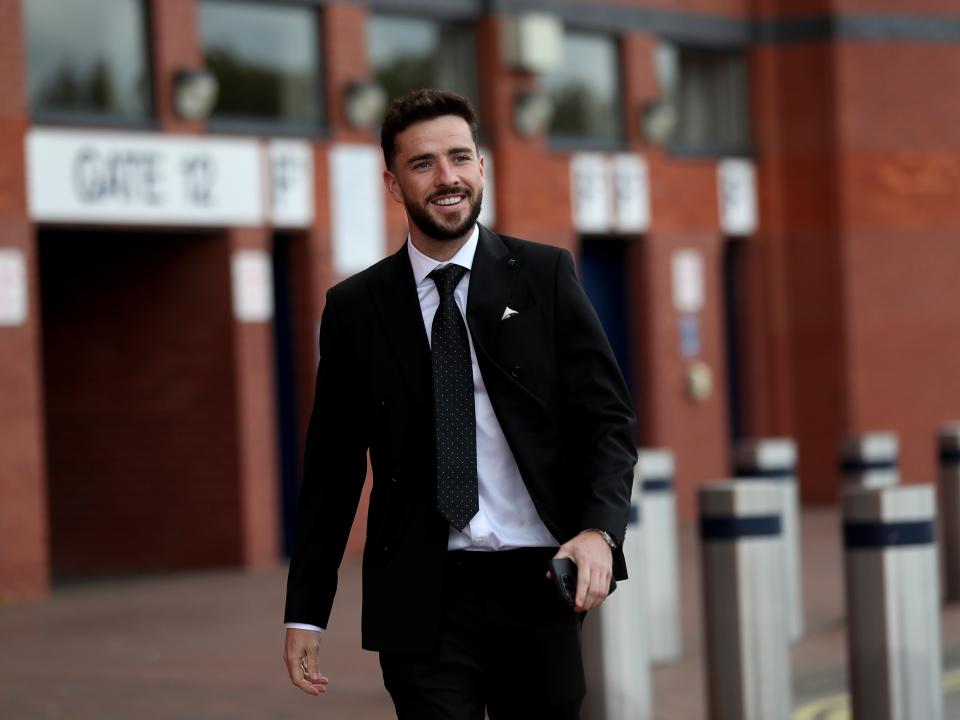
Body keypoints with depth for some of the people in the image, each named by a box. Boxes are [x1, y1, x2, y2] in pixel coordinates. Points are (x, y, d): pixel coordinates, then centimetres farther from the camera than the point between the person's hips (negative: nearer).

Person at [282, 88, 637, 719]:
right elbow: (332, 468, 9)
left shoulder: (545, 276, 5)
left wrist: (599, 529, -16)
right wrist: (305, 615, 6)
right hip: (421, 597, 0)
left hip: (536, 584, 0)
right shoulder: (356, 308, 6)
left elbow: (608, 417, 2)